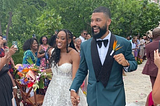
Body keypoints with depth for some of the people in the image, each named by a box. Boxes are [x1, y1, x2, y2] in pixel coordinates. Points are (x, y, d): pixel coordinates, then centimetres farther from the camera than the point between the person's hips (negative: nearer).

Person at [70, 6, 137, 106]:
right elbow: (82, 71, 8)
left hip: (115, 97, -2)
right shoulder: (85, 45, 0)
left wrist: (126, 63, -20)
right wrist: (73, 89, -4)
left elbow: (134, 64, 3)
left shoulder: (123, 43, -8)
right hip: (93, 98, 2)